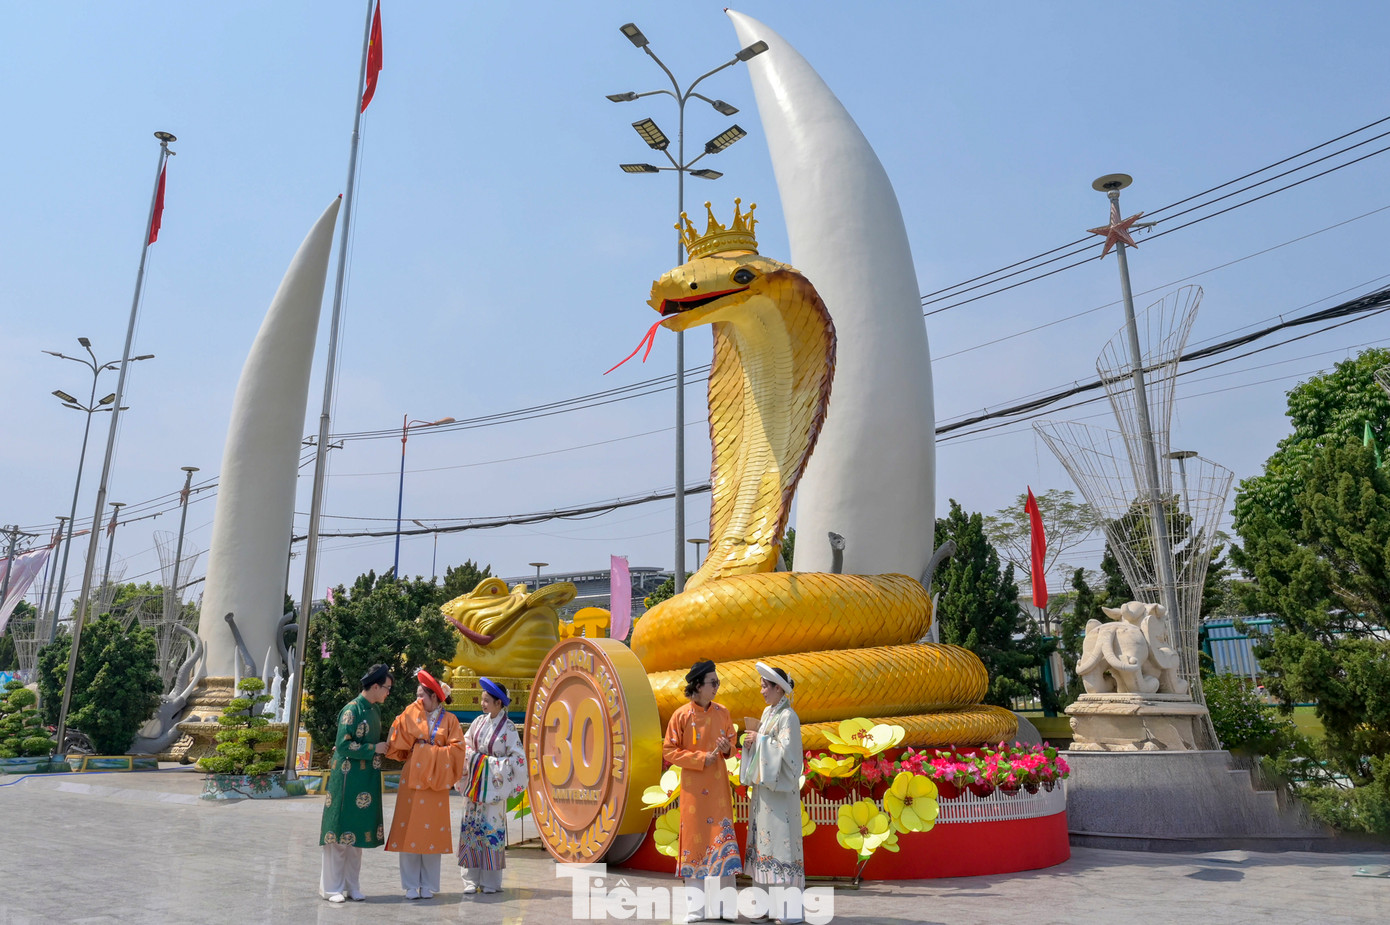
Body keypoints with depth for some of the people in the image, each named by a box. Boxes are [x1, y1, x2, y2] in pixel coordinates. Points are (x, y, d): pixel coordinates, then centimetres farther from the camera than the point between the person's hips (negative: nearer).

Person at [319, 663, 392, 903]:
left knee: (357, 833, 12)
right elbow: (343, 746, -18)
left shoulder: (375, 710, 10)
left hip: (367, 782, 8)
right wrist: (374, 749, -16)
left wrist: (383, 748, 4)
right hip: (348, 781, -8)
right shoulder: (352, 710, -15)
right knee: (341, 831, 1)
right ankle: (331, 887, 13)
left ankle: (351, 885, 20)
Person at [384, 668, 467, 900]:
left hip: (435, 782, -1)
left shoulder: (449, 720, 4)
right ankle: (411, 886, 10)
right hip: (412, 779, 1)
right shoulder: (411, 716, 7)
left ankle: (428, 886, 12)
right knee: (409, 830, 0)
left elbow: (456, 749, -3)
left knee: (431, 832, 2)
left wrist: (429, 749, -6)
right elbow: (398, 743, 1)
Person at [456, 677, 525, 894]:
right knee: (471, 826, 4)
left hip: (492, 784, -4)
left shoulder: (508, 728, -10)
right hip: (474, 782, 5)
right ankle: (471, 879, 12)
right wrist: (473, 758, -4)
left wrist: (492, 763, -12)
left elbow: (517, 758, -10)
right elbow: (465, 744, 13)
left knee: (492, 828, -1)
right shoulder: (479, 722, 4)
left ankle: (491, 881, 10)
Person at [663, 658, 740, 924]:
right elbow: (669, 751, -5)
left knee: (722, 839, 0)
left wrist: (727, 748, -8)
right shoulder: (681, 715, -7)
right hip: (693, 785, -3)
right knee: (694, 839, 2)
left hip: (718, 785, 3)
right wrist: (702, 759, -14)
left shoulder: (722, 713, 4)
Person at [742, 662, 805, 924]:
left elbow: (785, 751, -21)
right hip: (763, 787, 9)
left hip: (778, 789, -9)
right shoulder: (768, 712, 14)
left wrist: (759, 740, -15)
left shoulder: (788, 717, -12)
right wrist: (751, 741, -2)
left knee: (779, 841, -7)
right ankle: (771, 903, 15)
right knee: (765, 841, 9)